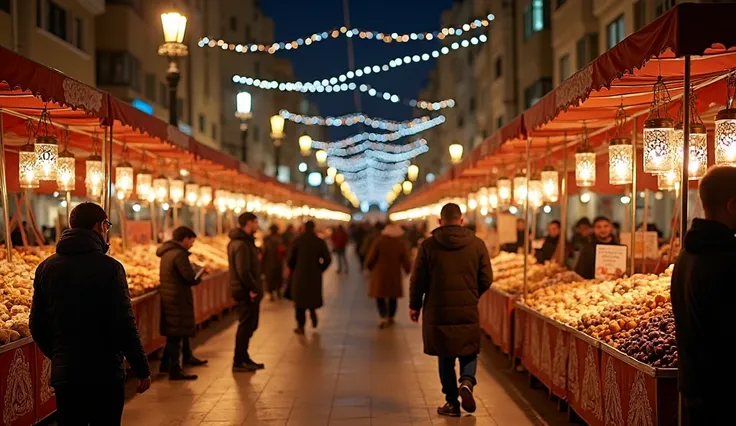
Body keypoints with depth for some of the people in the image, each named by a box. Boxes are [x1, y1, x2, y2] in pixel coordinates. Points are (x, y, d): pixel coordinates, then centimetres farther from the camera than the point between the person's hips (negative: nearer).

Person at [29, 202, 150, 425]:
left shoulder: (46, 267, 4)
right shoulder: (109, 268, -13)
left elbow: (37, 325, 8)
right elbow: (124, 325, -15)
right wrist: (142, 370, -7)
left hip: (64, 373, 5)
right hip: (105, 373, -4)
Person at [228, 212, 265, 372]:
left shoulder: (244, 241, 14)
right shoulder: (242, 244, -20)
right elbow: (243, 271, -26)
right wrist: (254, 288, -19)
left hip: (247, 291, 10)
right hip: (247, 292, -10)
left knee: (248, 325, 18)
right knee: (246, 326, -2)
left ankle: (243, 358, 27)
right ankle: (239, 362, 5)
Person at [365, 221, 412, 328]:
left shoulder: (379, 241, -10)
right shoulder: (402, 243, -6)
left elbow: (370, 258, -8)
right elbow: (407, 262, -3)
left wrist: (369, 267, 13)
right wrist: (407, 270, 18)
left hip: (380, 274, -2)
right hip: (395, 275, 2)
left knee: (380, 296, 5)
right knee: (392, 297, 18)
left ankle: (383, 317, -13)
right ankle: (391, 317, 27)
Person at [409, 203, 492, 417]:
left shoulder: (428, 245, -5)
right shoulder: (477, 244, -1)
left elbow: (418, 279, -1)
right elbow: (486, 279, 1)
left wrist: (414, 305, 12)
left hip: (438, 311, 0)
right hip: (468, 311, 1)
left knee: (445, 357, 11)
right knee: (469, 352, 15)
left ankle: (452, 401, 13)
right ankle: (467, 382, -12)